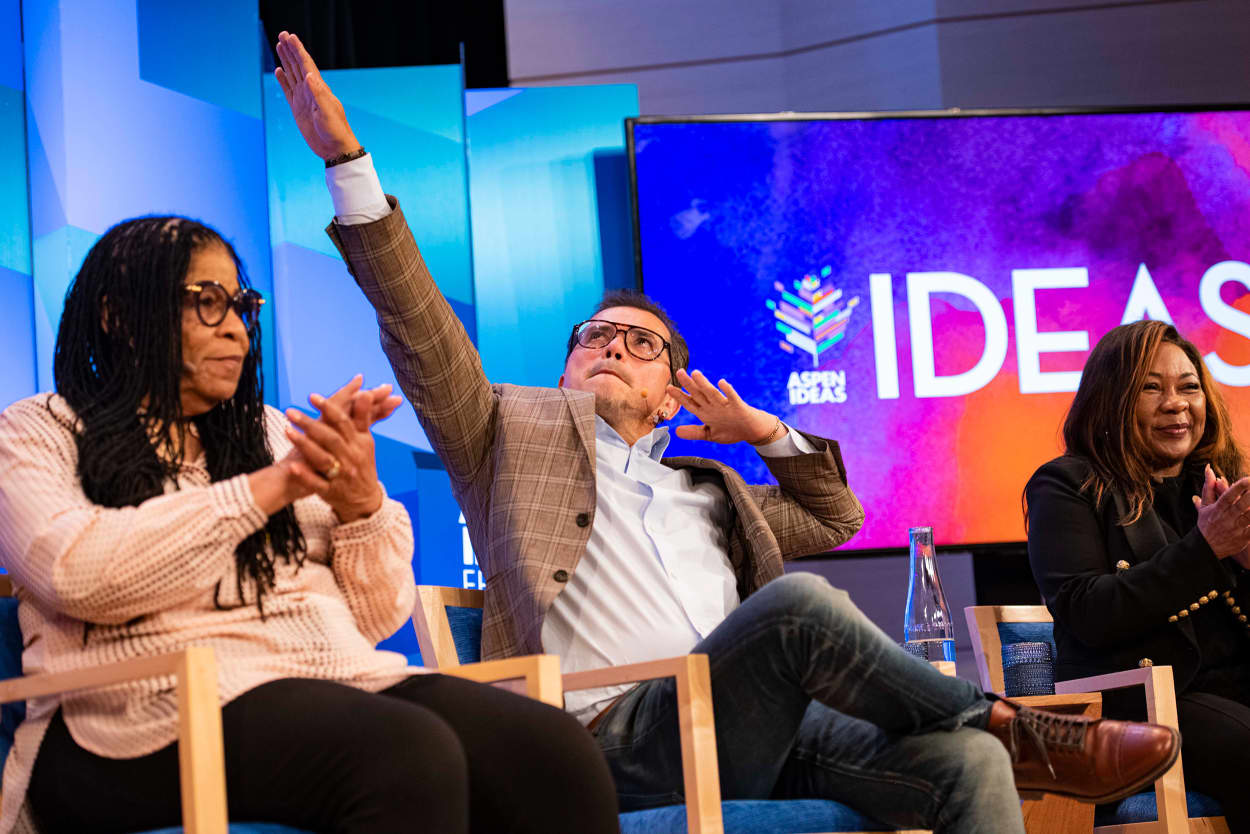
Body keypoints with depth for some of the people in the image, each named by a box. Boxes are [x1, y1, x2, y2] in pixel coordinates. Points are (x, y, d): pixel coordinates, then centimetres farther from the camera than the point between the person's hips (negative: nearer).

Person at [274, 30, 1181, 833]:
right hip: (625, 733, -5)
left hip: (758, 736, 6)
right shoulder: (516, 433, 21)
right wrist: (348, 158, 0)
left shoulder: (706, 490, 35)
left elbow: (836, 516, 45)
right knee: (800, 602, -32)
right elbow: (422, 332, 8)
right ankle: (1015, 726, -14)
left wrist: (762, 429, 32)